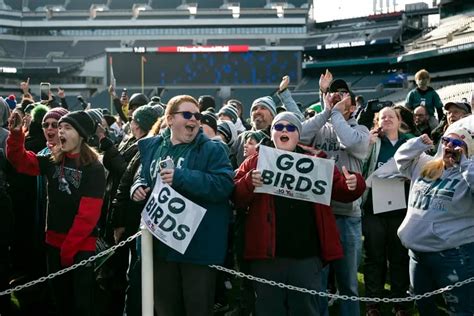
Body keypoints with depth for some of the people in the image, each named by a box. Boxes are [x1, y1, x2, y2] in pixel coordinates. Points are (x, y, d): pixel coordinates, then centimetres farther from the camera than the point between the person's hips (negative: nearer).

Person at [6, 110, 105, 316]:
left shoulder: (94, 168, -11)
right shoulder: (53, 161, 5)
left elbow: (88, 214, -16)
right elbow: (20, 161, 2)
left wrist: (69, 247, -16)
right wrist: (16, 134, -15)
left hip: (81, 245, -5)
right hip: (54, 241, 5)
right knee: (61, 299, 17)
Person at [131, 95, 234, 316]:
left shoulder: (212, 149, -6)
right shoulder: (152, 147, 11)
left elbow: (224, 185, -19)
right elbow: (143, 179, 22)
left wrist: (181, 177, -24)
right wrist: (138, 188, -2)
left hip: (198, 246, -5)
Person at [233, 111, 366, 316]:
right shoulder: (255, 162, 9)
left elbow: (339, 190, 10)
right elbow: (237, 199, -1)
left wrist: (352, 184, -12)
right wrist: (249, 183, -22)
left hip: (307, 256, 1)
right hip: (267, 255, -1)